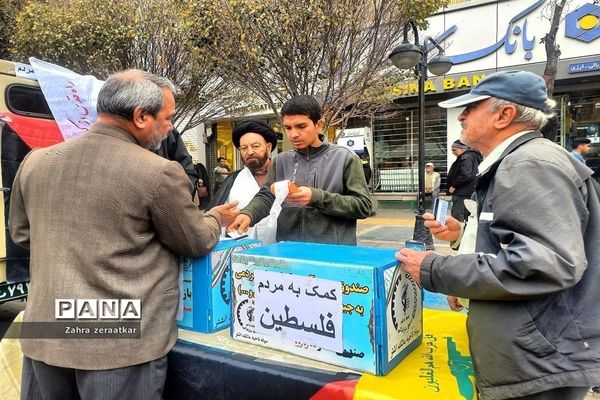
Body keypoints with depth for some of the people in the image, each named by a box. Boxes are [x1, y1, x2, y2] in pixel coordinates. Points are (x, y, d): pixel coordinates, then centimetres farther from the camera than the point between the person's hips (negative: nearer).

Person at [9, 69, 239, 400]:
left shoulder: (35, 162, 0)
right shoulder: (159, 172, -17)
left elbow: (21, 234, 14)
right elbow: (197, 243, -4)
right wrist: (216, 218, 17)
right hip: (121, 345, -5)